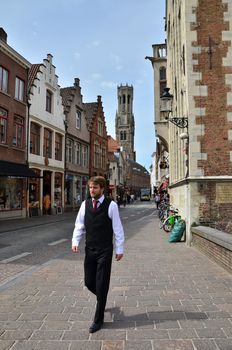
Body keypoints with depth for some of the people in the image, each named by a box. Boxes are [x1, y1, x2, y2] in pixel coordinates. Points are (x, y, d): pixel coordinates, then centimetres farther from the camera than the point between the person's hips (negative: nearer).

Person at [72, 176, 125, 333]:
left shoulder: (111, 205, -10)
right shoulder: (85, 204, 2)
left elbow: (118, 228, -5)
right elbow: (79, 225, 8)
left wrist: (120, 249, -4)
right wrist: (75, 241, -7)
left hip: (105, 251, -4)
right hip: (90, 250, 4)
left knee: (102, 285, 3)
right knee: (89, 282, 13)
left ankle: (98, 319, 21)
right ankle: (102, 299, 46)